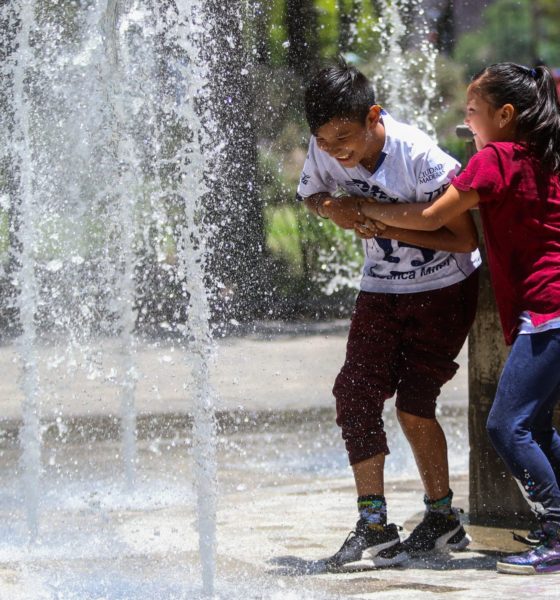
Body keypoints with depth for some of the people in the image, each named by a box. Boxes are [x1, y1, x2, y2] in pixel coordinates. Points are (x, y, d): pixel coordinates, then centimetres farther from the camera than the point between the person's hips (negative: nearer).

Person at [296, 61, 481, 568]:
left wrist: (380, 224, -28)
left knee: (414, 405, -8)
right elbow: (310, 193, 10)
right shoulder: (324, 151, -12)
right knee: (355, 394, -8)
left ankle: (443, 516, 11)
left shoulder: (420, 158, -28)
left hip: (444, 288, -5)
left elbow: (463, 239, -24)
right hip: (381, 289, 5)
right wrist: (336, 211, -16)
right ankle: (373, 524, -2)